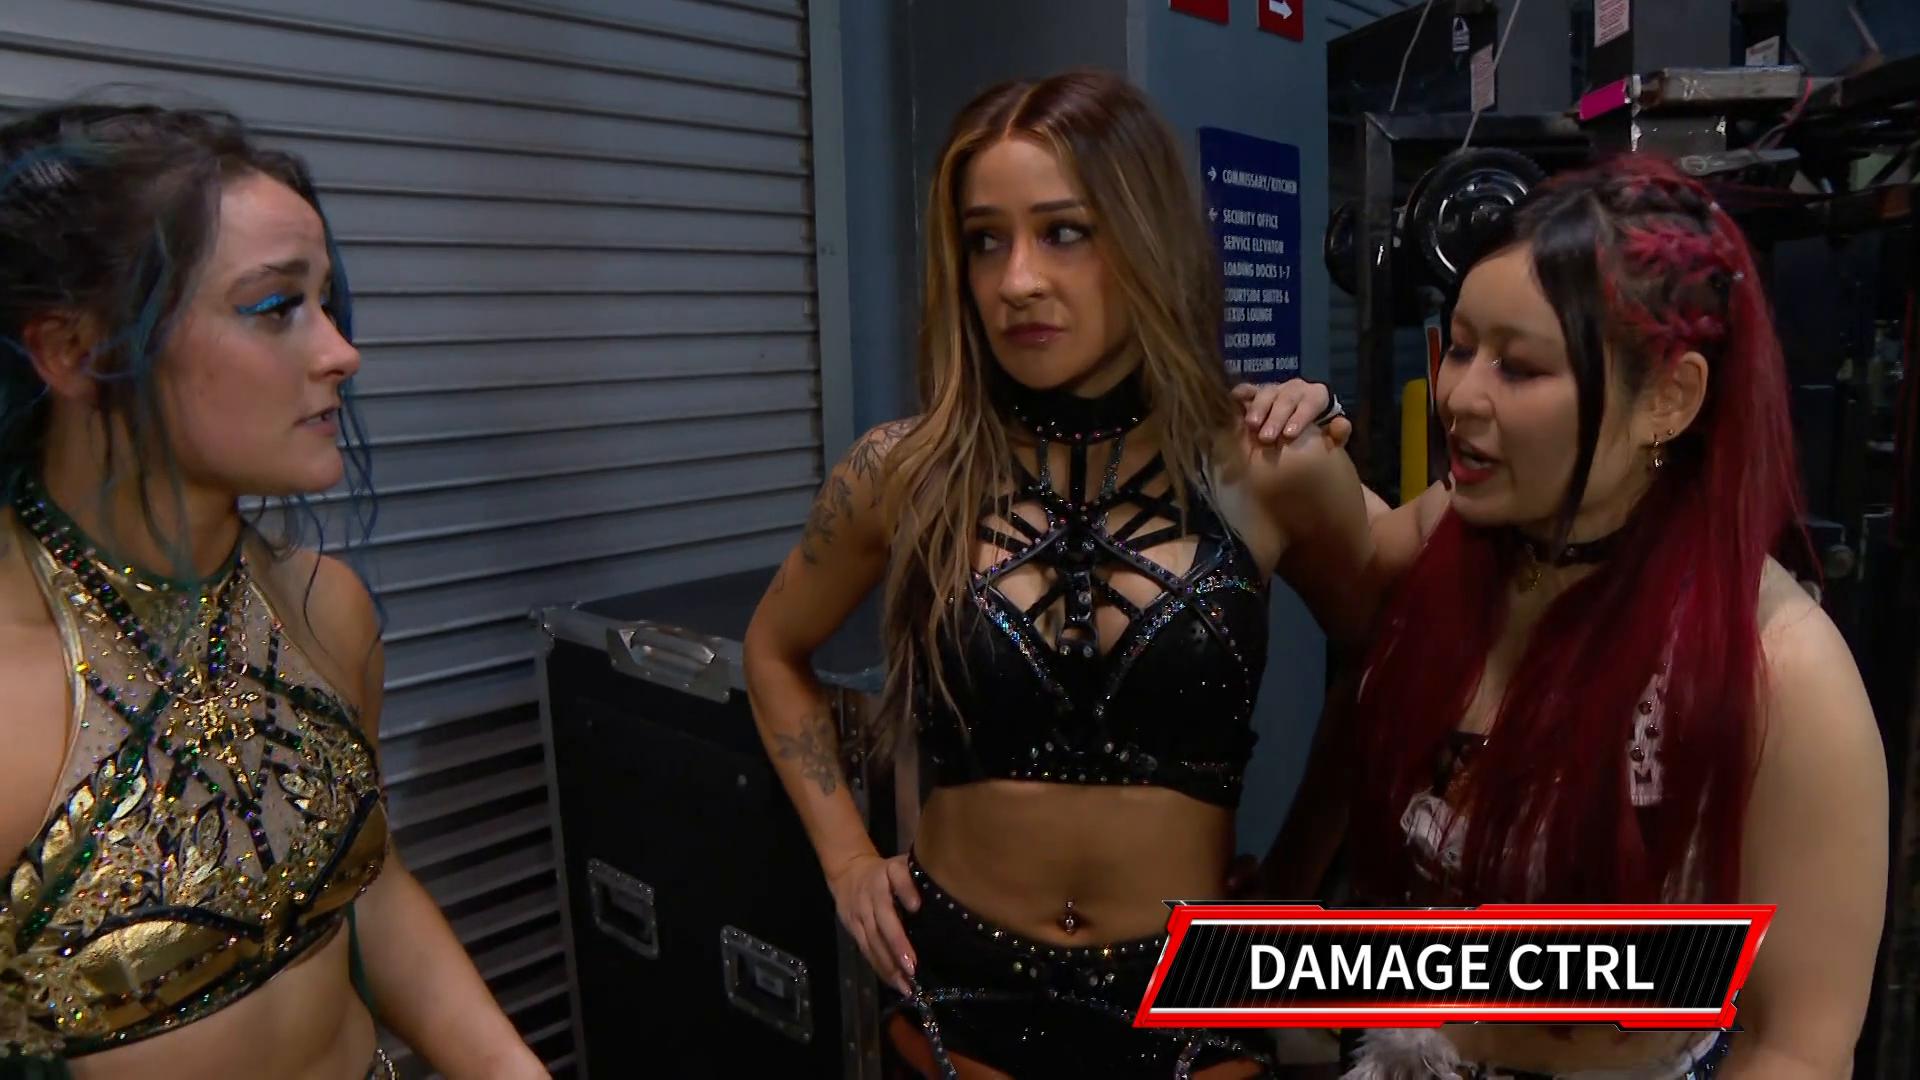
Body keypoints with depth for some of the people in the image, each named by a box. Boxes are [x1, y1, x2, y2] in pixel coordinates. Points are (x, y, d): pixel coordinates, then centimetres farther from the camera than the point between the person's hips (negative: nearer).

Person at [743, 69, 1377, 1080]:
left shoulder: (1271, 470, -12)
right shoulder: (904, 471, -11)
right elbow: (776, 654, 8)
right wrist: (846, 859, 1)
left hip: (1188, 990, 0)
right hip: (957, 980, 1)